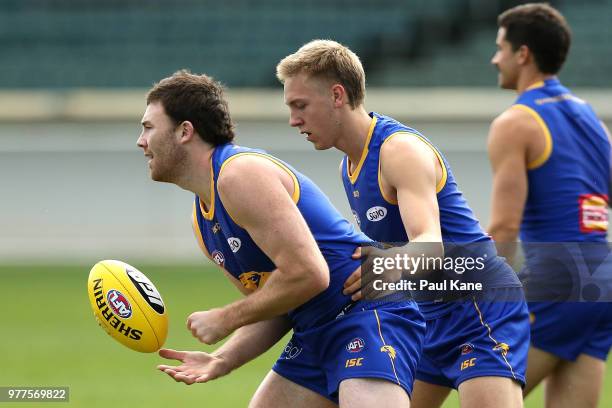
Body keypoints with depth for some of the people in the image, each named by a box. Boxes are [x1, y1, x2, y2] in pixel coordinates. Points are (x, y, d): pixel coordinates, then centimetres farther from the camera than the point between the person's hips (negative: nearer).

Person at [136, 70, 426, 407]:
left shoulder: (240, 173, -16)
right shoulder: (203, 220, 15)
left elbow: (307, 275, -24)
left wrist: (225, 319, -14)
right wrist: (221, 361, 0)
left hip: (369, 314, -10)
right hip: (315, 334, 10)